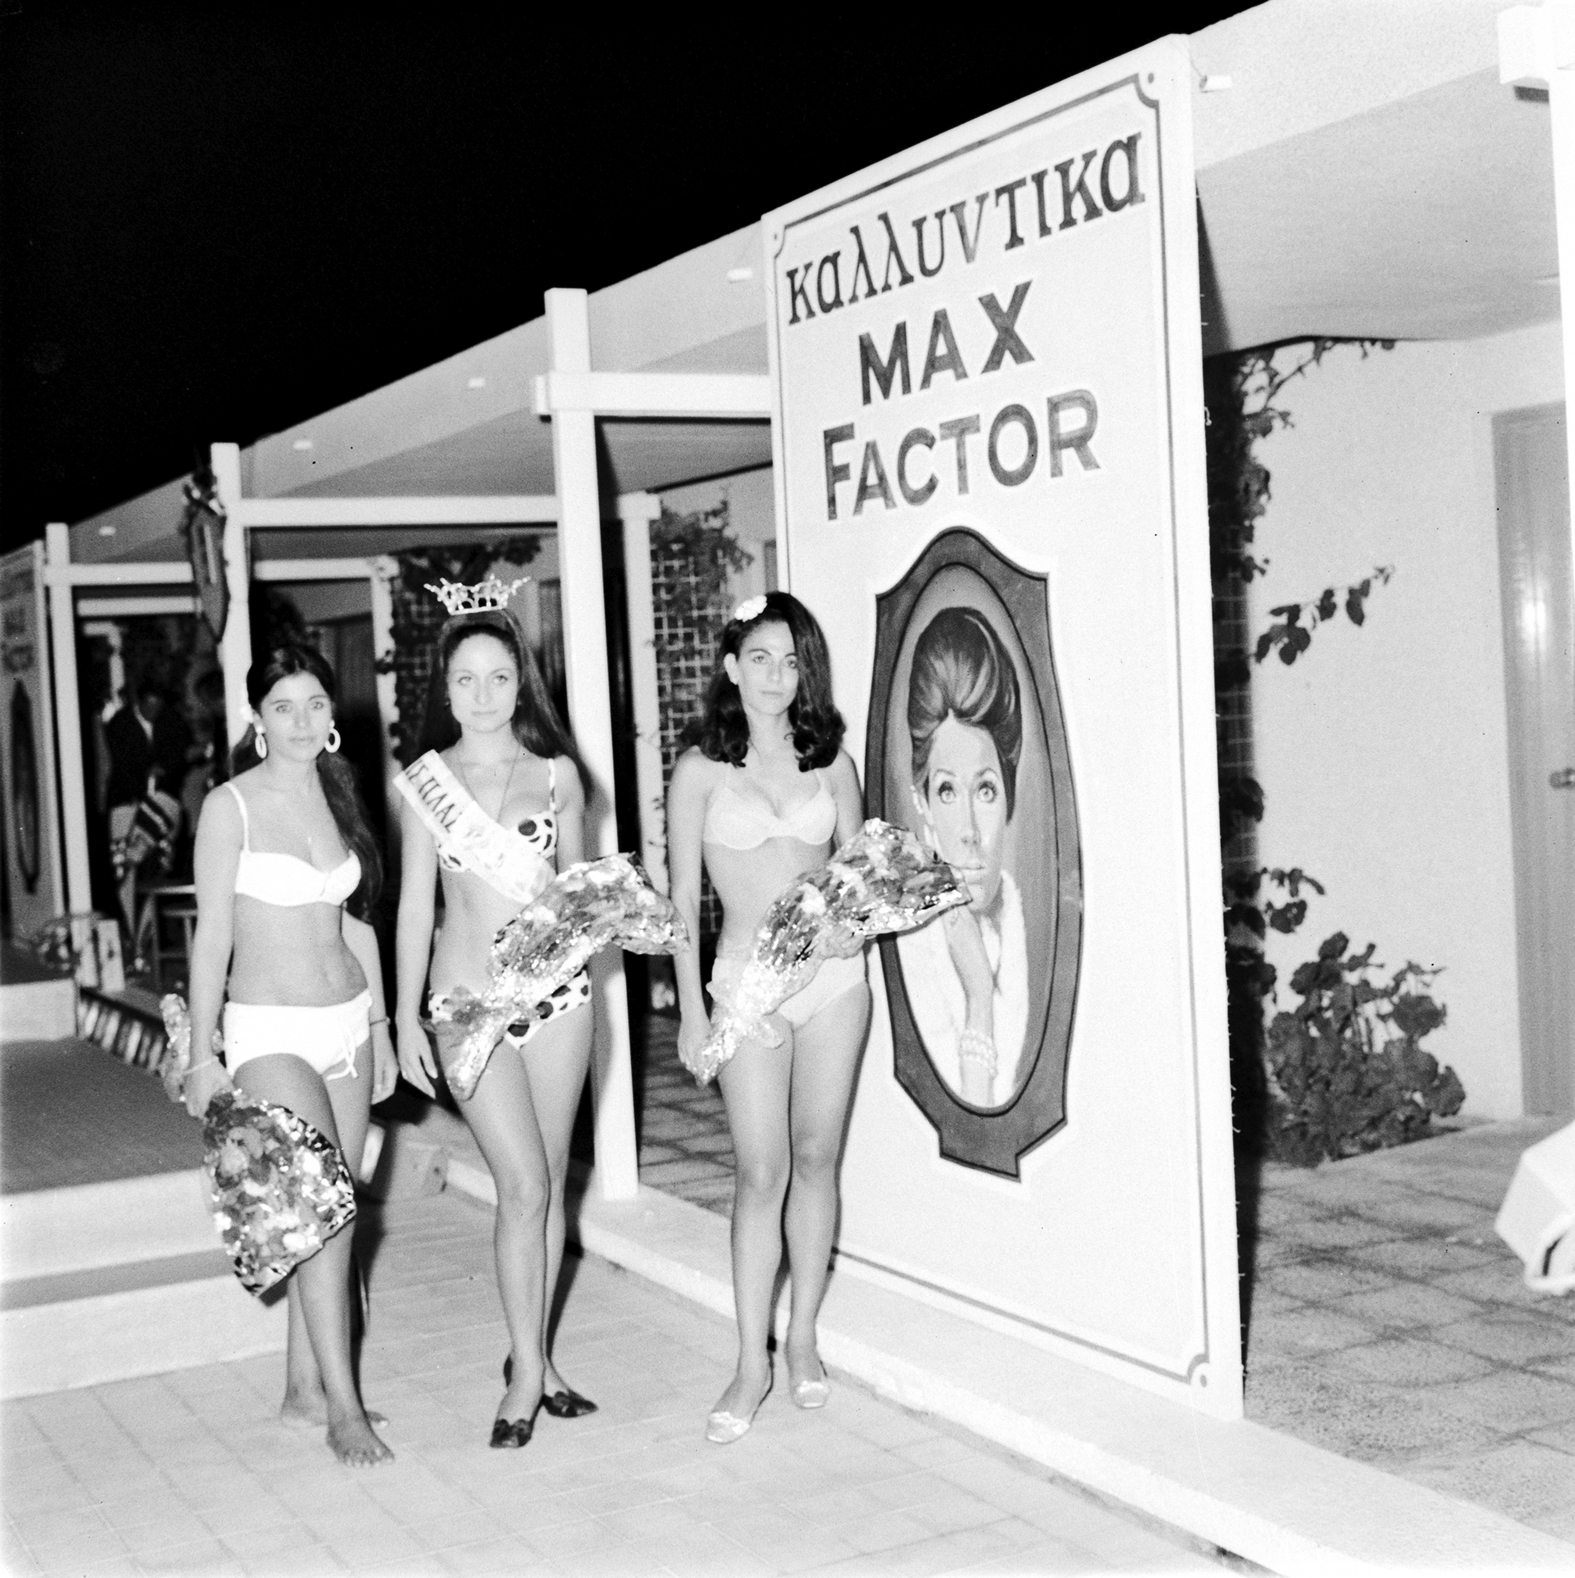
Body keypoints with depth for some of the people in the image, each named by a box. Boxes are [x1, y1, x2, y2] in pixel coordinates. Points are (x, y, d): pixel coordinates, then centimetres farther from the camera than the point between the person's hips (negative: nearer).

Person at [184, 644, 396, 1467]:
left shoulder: (337, 797, 9)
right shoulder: (232, 806, -7)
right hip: (270, 1032, -6)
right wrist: (202, 1055, -9)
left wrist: (379, 1026, 16)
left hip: (347, 1022, 6)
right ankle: (342, 1404, -7)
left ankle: (303, 1389, 19)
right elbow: (212, 934, -7)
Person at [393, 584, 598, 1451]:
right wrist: (406, 1019, 2)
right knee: (523, 1184, -8)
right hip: (468, 996, -2)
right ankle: (527, 1370, 4)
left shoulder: (557, 773, 5)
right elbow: (415, 902, 4)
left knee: (549, 1183, 8)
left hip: (556, 990, 2)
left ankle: (533, 1357, 21)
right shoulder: (424, 782, 1)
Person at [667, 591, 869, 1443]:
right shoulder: (701, 769, 0)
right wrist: (690, 1008, -4)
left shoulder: (829, 760, 8)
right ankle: (751, 1363, 4)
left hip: (833, 975, 3)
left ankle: (802, 1339, 21)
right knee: (762, 1172, -5)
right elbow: (682, 896, 0)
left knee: (816, 1158, 9)